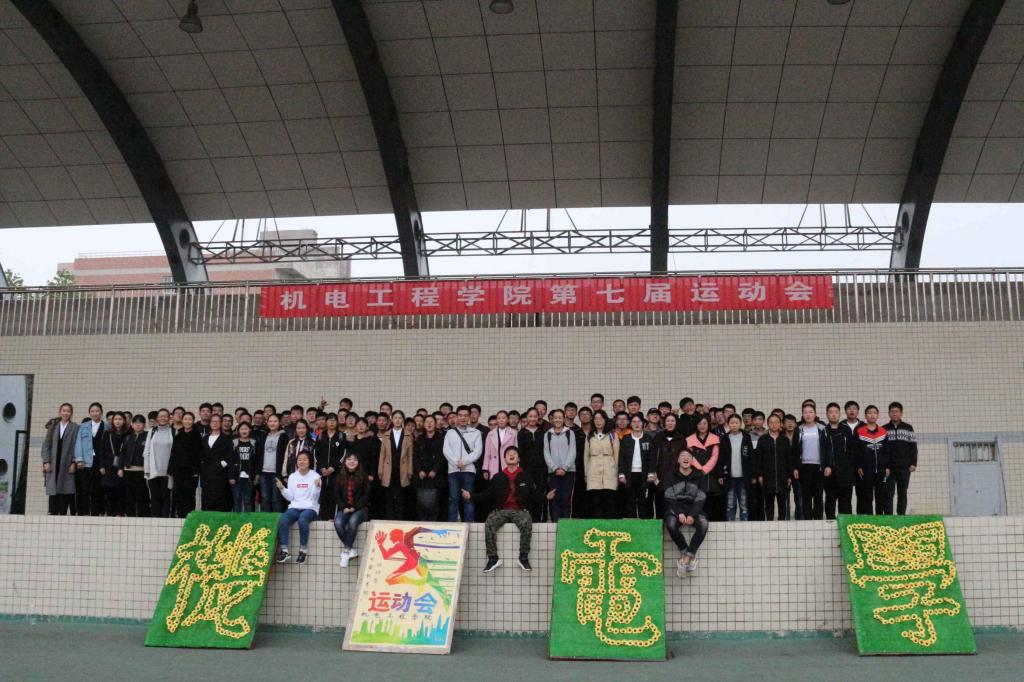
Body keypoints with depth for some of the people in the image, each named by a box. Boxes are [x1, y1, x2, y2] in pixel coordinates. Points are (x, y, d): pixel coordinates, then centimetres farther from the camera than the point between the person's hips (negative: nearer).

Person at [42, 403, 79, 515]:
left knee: (65, 491, -5)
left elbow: (75, 446, -2)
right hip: (53, 464, 3)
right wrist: (46, 461, -1)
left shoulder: (75, 428, 3)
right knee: (53, 490, 0)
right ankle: (53, 513, 3)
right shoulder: (53, 427, 12)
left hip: (67, 464, -3)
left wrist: (74, 463, -10)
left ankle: (63, 514, -3)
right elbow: (46, 445, 9)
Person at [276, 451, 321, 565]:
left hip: (310, 508, -3)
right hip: (295, 507, 3)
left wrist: (317, 487, -22)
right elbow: (290, 497, 10)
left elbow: (315, 497, -5)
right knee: (282, 521, -29)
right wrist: (282, 488, -4)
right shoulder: (292, 476, 13)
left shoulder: (315, 476, 2)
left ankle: (303, 550, -22)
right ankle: (284, 551, -22)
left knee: (302, 520, -37)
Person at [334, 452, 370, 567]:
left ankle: (346, 550, -25)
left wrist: (355, 508, -12)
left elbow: (366, 495, -1)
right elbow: (337, 494, 7)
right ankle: (352, 550, -20)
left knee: (353, 521, -35)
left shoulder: (363, 476, 5)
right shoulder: (339, 477, 13)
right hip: (344, 508, 2)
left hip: (360, 509, -2)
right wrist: (344, 507, -10)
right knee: (338, 523, -30)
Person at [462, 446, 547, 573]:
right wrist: (471, 495, -3)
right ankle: (493, 558, -23)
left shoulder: (525, 476, 12)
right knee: (489, 524, -30)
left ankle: (523, 557, -25)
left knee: (527, 523, -35)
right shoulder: (498, 477, 14)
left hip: (519, 510, -1)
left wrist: (546, 496, -12)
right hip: (501, 510, 1)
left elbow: (535, 493, 7)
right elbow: (487, 493, 9)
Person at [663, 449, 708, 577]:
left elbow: (700, 499, -1)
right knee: (671, 525, -34)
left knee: (703, 524, -32)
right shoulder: (672, 475, 5)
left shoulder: (699, 476, 7)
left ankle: (686, 556, -21)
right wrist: (679, 513, -18)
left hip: (693, 509, 1)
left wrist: (692, 515, -17)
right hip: (675, 509, -1)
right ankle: (691, 555, -15)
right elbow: (669, 498, -2)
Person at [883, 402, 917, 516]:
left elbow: (913, 447, 7)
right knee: (889, 493, -4)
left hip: (904, 468, 1)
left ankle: (901, 515, 9)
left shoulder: (908, 428, 9)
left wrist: (913, 463, -2)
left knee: (902, 493, 4)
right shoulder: (884, 429, 6)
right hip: (889, 468, -1)